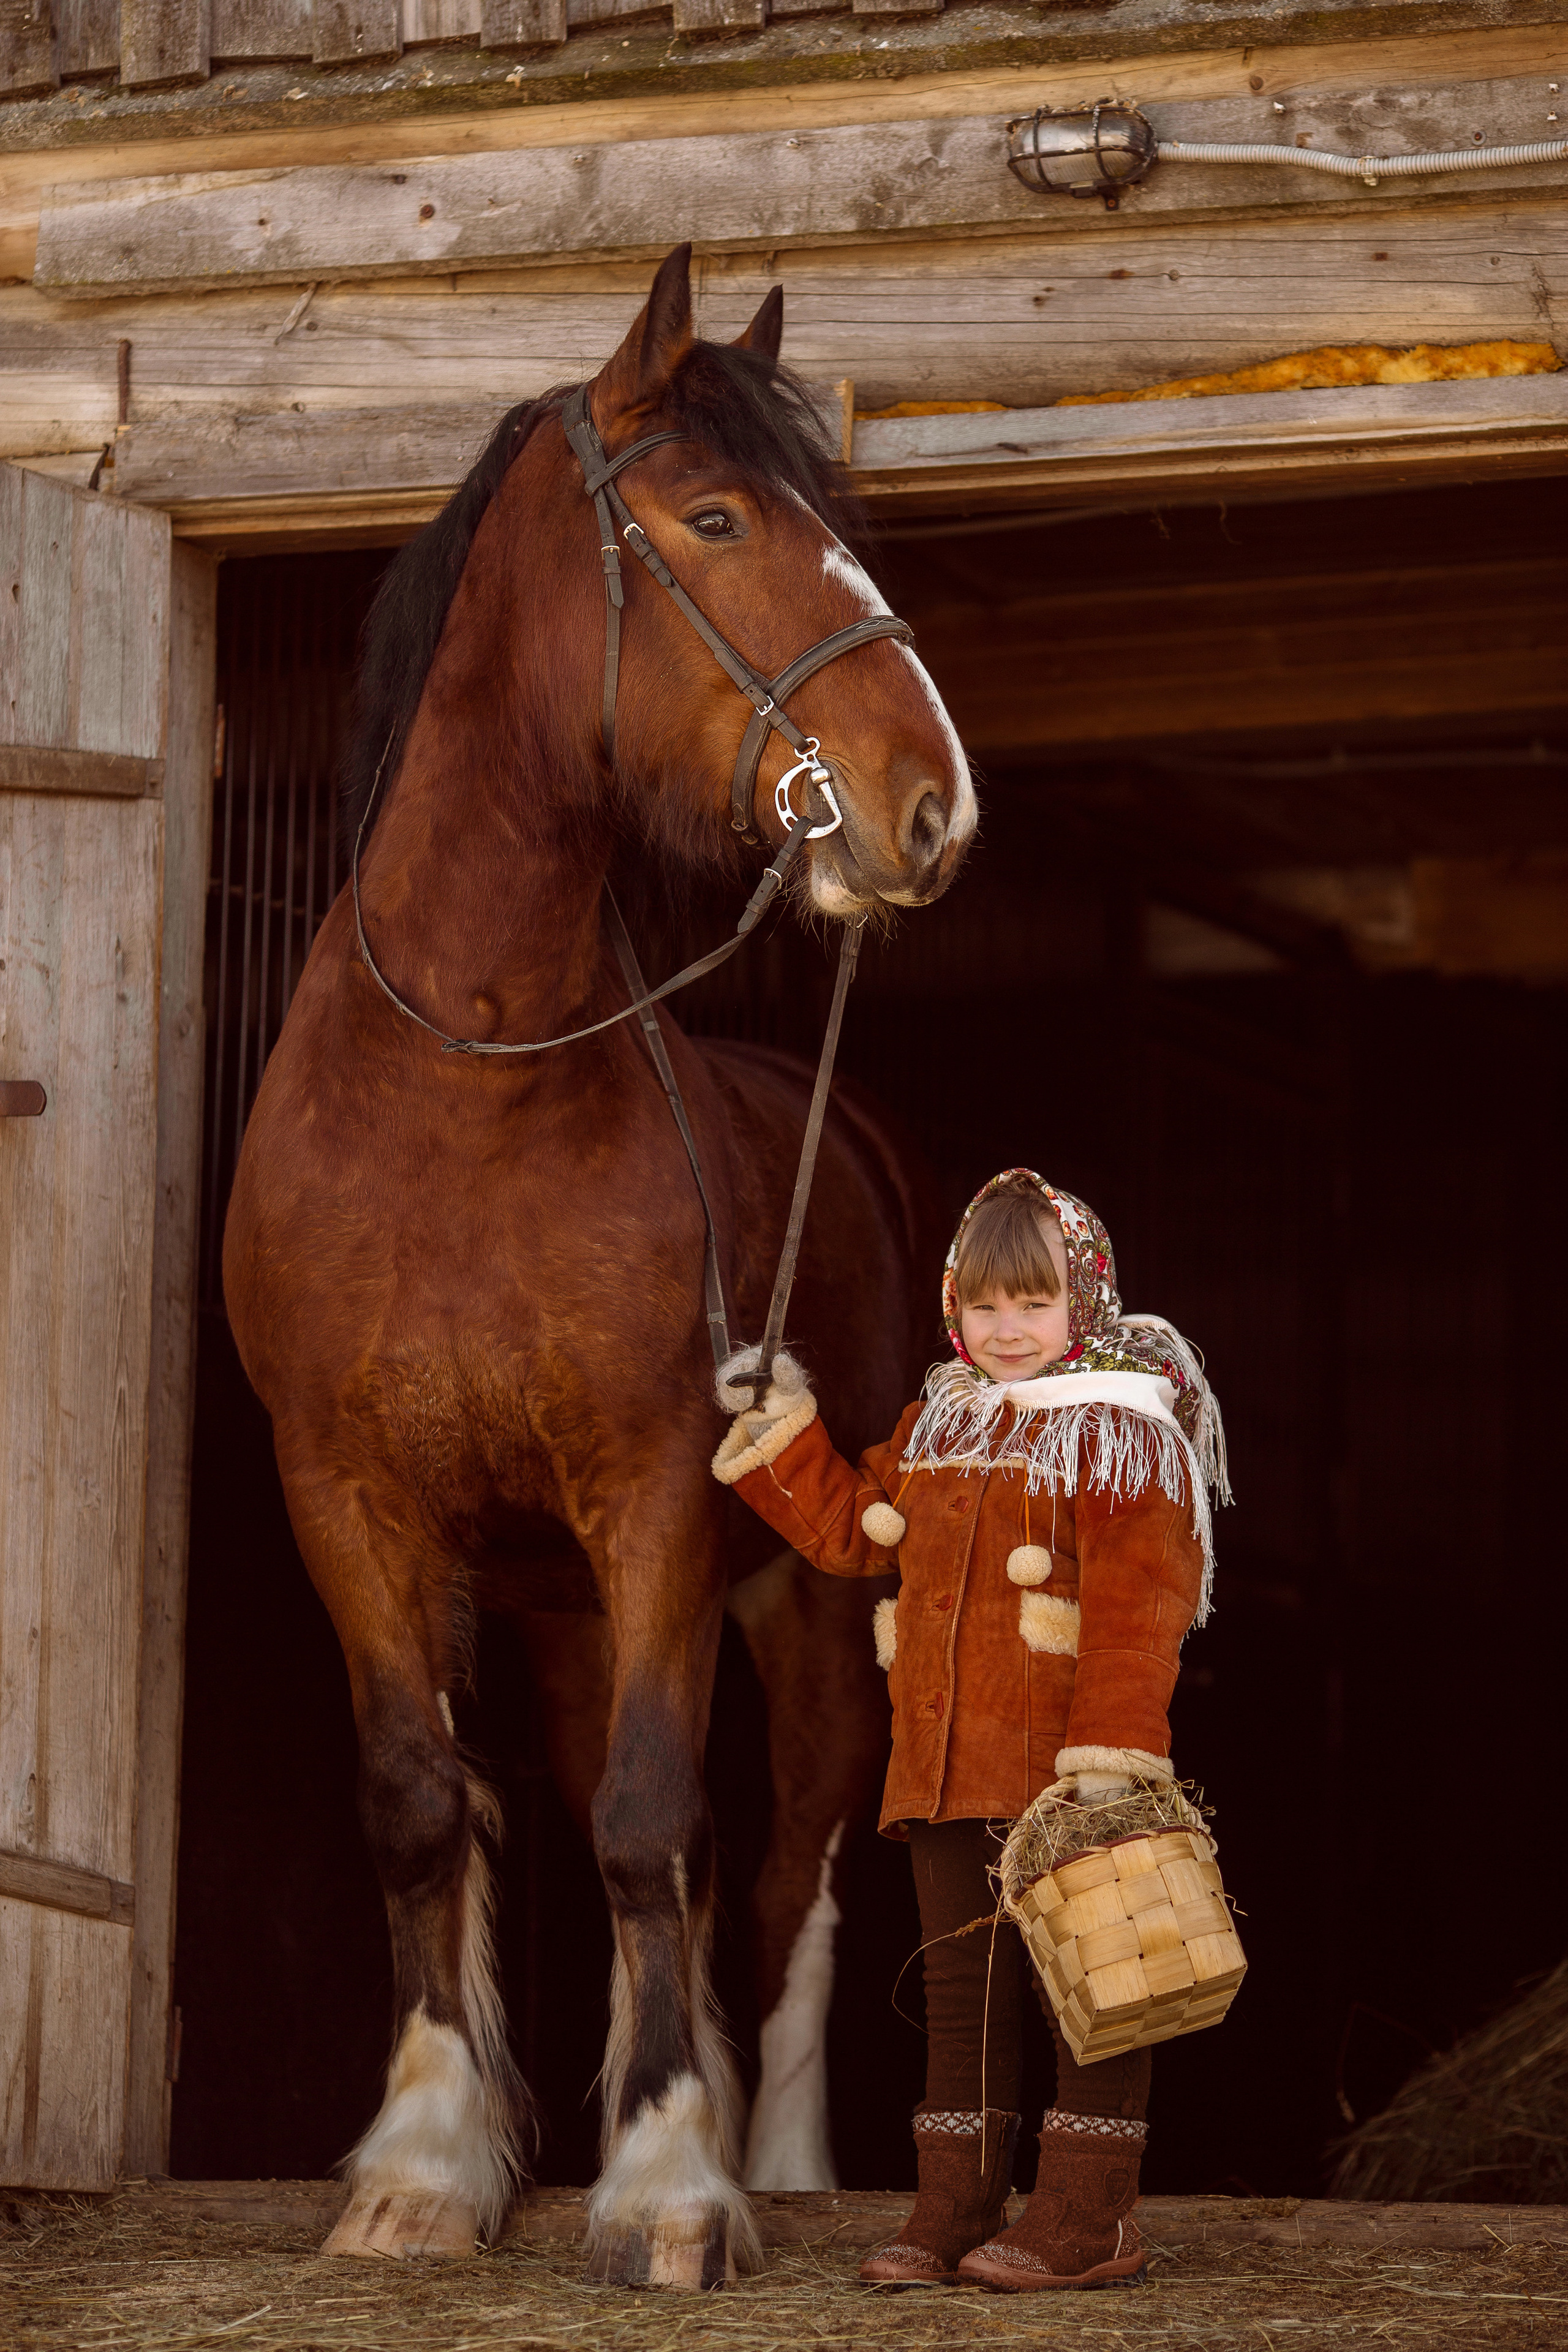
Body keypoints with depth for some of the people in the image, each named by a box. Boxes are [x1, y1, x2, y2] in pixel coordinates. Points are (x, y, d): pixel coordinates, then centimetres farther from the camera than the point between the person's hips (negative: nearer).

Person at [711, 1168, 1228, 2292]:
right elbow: (849, 1528, 28)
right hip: (945, 1769, 7)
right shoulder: (937, 1429, 16)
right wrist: (783, 1432, 18)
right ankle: (956, 2211, 17)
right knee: (962, 1985, 11)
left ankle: (1089, 2216, 3)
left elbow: (1134, 1609, -15)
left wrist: (1112, 1754, -22)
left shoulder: (1122, 1432, -7)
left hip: (1062, 1771, -7)